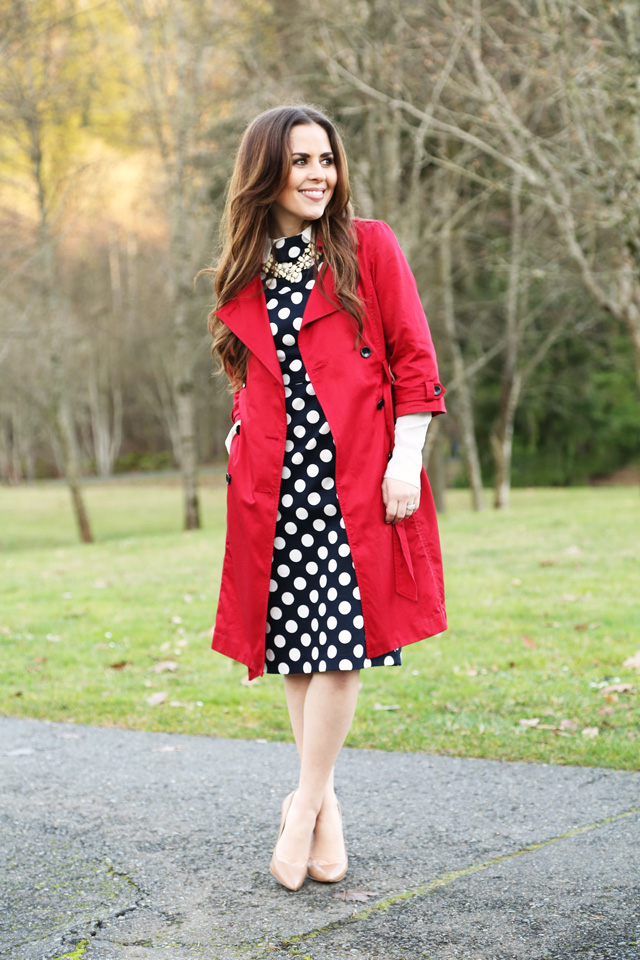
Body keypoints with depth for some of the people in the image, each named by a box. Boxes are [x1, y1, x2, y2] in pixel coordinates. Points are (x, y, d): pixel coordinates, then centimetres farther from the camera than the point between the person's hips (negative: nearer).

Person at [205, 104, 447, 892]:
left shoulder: (368, 247, 3)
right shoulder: (244, 273, 13)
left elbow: (413, 358, 1)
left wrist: (405, 461, -7)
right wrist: (241, 442, 8)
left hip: (358, 475, -3)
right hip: (273, 485, 3)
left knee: (341, 644, -8)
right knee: (295, 647, 4)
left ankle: (305, 804, 6)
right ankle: (324, 806, 17)